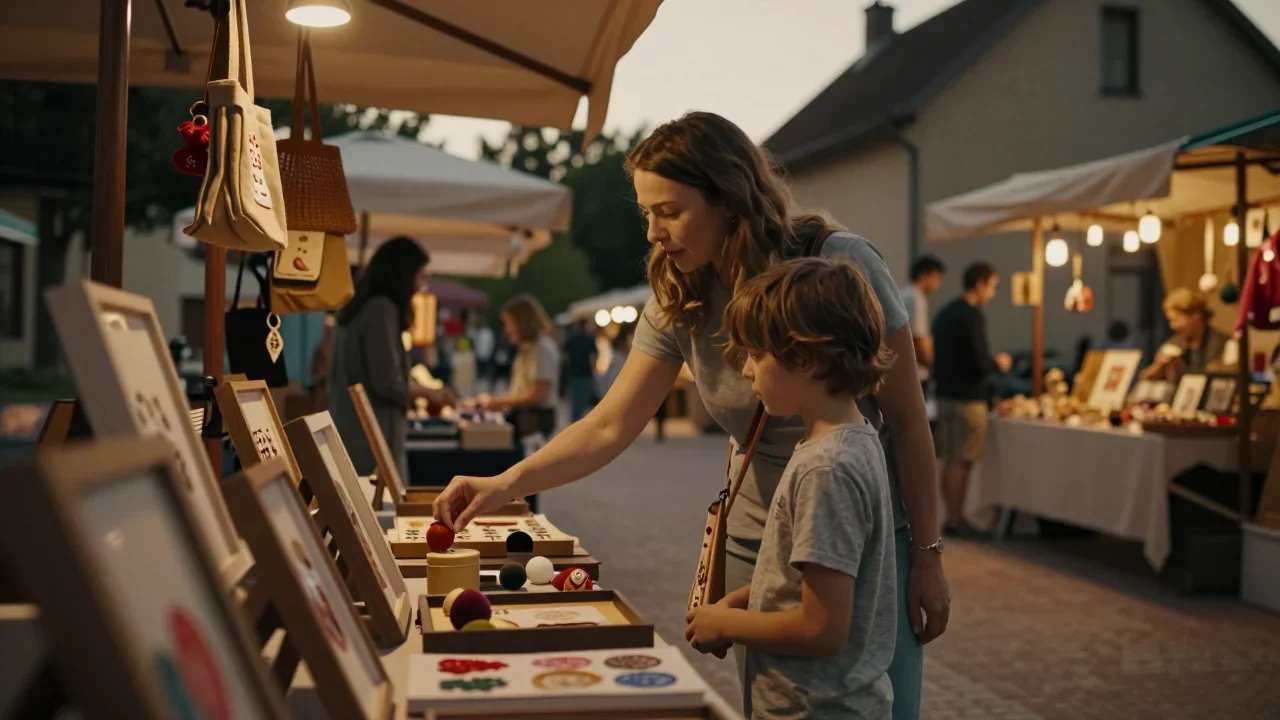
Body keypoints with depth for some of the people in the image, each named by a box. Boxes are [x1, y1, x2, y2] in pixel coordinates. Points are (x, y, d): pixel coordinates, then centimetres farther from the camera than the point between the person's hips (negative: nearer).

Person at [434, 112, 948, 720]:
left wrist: (927, 557, -10)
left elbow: (906, 419, -12)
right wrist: (506, 483, -21)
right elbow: (609, 427, -7)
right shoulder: (678, 304, -6)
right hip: (756, 548, 4)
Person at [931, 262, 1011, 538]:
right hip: (967, 397, -9)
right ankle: (956, 522, 2)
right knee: (961, 462, -3)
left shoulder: (946, 311, 12)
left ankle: (952, 517, 19)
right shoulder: (972, 316, -16)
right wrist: (1000, 364, 1)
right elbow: (981, 363, -20)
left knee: (950, 460, 13)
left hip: (945, 393, 9)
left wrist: (989, 362, 22)